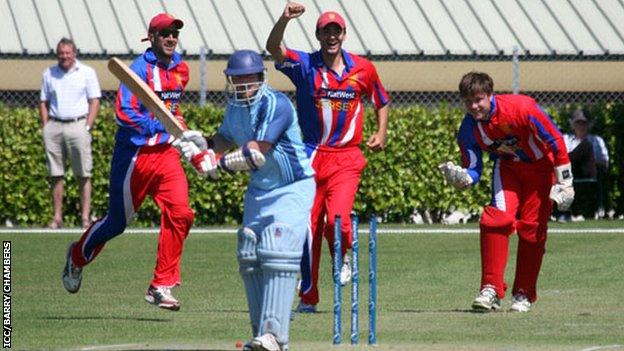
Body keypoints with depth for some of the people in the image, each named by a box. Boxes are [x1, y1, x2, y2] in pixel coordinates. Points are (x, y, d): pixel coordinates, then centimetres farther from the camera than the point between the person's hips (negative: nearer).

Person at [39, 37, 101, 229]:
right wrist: (45, 127, 5)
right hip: (54, 125, 3)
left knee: (83, 175, -4)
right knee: (55, 175, 2)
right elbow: (43, 102, 17)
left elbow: (94, 101, 3)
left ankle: (85, 216, -3)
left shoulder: (87, 73, 6)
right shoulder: (49, 74, 14)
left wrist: (87, 127, -6)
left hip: (77, 125, -3)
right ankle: (56, 217, 4)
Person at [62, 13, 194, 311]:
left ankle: (161, 286, -5)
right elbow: (124, 113, -25)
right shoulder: (140, 69, -14)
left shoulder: (180, 69, 9)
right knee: (118, 220, 7)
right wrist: (163, 127, -27)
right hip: (134, 154, -6)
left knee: (179, 214, -12)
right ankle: (78, 256, 37)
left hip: (166, 153, 6)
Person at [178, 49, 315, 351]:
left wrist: (220, 164, -22)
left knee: (277, 253, -21)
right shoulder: (235, 105, 4)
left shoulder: (275, 105, -23)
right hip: (259, 189, 9)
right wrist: (204, 143, -2)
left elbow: (255, 153, -28)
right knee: (249, 255, 4)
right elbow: (226, 138, 19)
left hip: (293, 188, -9)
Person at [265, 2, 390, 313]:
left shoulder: (362, 68, 5)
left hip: (346, 159, 0)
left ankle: (344, 257, 15)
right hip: (311, 158, 0)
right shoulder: (305, 65, -2)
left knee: (337, 218, -20)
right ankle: (308, 298, 13)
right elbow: (273, 48, -20)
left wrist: (381, 133, 6)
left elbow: (381, 101, 21)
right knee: (308, 226, 2)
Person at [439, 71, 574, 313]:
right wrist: (460, 178, -36)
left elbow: (555, 141, -20)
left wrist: (564, 182, -16)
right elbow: (473, 171, -11)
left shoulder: (521, 108, -30)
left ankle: (524, 295, 8)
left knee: (532, 229, -6)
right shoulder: (469, 130, -17)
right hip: (507, 168, 3)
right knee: (496, 218, -19)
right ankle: (491, 289, -18)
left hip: (540, 166, -3)